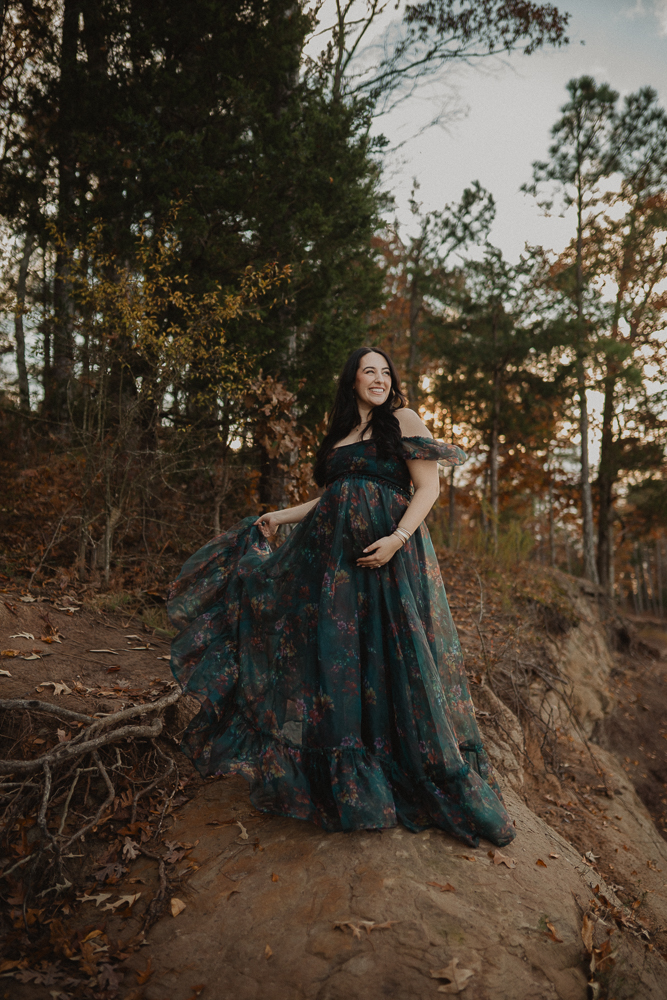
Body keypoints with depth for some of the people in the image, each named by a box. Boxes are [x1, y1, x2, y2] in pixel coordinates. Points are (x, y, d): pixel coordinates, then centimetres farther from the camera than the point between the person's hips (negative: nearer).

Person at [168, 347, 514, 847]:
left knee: (391, 658, -6)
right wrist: (283, 516, 23)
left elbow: (429, 487, -6)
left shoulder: (404, 420, 3)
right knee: (332, 653, 4)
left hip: (387, 554, -5)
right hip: (333, 554, 6)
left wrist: (397, 538, -18)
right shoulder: (340, 434, 20)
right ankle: (342, 780, 19)